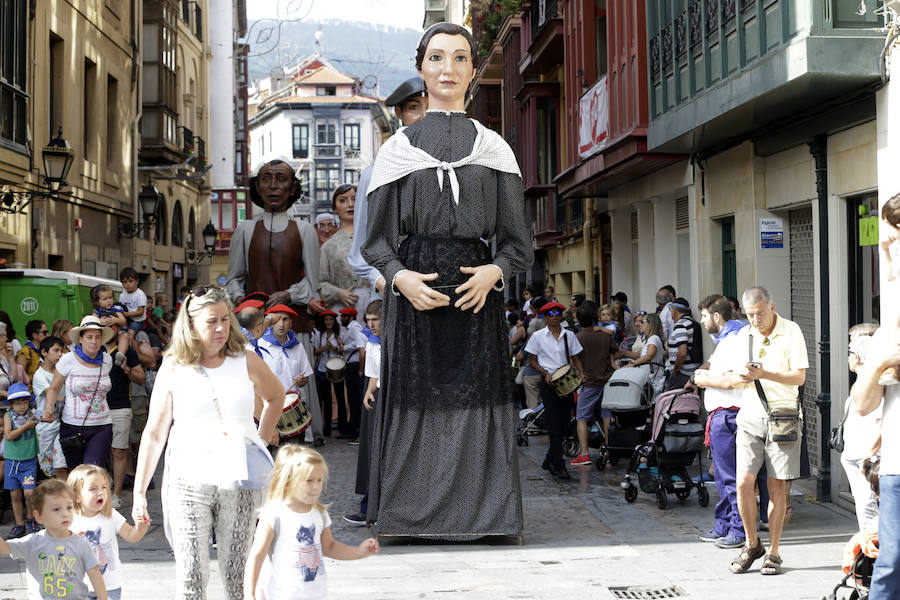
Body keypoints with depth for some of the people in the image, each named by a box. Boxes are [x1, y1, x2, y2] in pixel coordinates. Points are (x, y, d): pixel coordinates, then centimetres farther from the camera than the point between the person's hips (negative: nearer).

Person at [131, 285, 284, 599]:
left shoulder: (246, 362, 4)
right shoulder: (173, 369, 1)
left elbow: (276, 395, 25)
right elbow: (154, 433, 4)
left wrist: (262, 439, 16)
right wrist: (139, 492, 1)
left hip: (238, 482, 1)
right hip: (189, 482, -1)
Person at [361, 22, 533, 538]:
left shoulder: (493, 148, 11)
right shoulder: (399, 148, 9)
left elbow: (517, 241, 7)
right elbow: (377, 239, 6)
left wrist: (493, 273, -12)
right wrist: (402, 277, -13)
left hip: (476, 292, 1)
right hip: (414, 292, 0)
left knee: (476, 401, -3)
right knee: (418, 400, -3)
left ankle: (481, 514, 4)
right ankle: (414, 516, 3)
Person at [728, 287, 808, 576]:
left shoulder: (791, 332, -4)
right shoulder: (743, 335, 10)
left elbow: (799, 377, -9)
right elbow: (735, 380, 14)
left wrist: (764, 374, -22)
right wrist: (741, 376, -10)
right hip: (750, 416, 3)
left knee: (776, 486, 0)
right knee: (744, 482, -6)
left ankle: (773, 553, 10)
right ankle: (752, 545, 12)